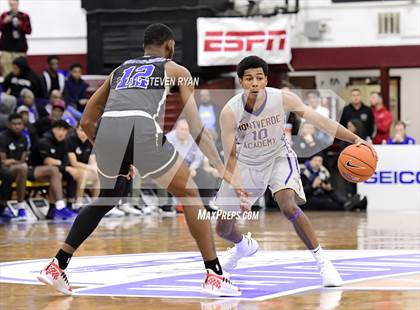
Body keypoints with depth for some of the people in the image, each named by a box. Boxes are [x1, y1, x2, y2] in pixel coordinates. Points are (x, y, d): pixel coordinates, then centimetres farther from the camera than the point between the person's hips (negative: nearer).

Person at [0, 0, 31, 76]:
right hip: (7, 47, 0)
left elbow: (29, 31, 1)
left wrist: (20, 24, -13)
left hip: (20, 47, 0)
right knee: (7, 70, -9)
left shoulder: (24, 16, 6)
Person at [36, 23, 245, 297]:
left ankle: (57, 267, 25)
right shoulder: (176, 70, 26)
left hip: (107, 131, 4)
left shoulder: (119, 70, 36)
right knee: (190, 195, 15)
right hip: (143, 130, -4)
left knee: (106, 200, 30)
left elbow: (86, 122, 36)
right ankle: (214, 276, 7)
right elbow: (197, 128, 17)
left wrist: (115, 157, 45)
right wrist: (224, 171, 18)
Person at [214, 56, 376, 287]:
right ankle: (244, 246, 45)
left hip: (278, 157, -1)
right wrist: (238, 190, -31)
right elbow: (230, 156, -19)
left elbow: (320, 121, -18)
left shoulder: (283, 99, -24)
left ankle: (322, 262, -17)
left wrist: (355, 139, -27)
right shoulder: (230, 112, -25)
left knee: (288, 206, -30)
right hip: (246, 162, 1)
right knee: (223, 228, 6)